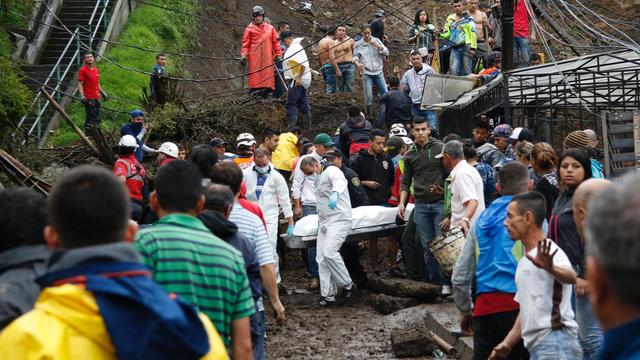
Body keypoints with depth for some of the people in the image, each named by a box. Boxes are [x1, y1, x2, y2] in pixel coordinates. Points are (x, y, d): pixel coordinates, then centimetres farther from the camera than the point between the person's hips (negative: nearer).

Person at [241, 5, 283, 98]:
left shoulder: (270, 28, 16)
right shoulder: (249, 29, 9)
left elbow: (275, 42, 16)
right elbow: (245, 43, 6)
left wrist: (278, 54, 9)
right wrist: (244, 55, -6)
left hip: (267, 57, 3)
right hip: (255, 57, -3)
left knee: (268, 74, -2)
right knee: (256, 73, -10)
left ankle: (267, 91, -1)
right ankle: (255, 90, -13)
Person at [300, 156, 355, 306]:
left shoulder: (331, 171, -7)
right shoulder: (318, 180, 23)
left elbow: (339, 181, -31)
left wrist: (335, 194, -51)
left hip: (339, 220, -10)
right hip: (324, 222, 10)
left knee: (329, 252, -22)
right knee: (321, 259, 3)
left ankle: (347, 285, -7)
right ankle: (328, 295, 6)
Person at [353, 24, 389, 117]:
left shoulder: (377, 41, 5)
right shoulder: (358, 44, 3)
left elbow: (386, 52, 0)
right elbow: (355, 56, 9)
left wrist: (377, 45, -14)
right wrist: (357, 63, -12)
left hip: (378, 72, 1)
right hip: (366, 73, -1)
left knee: (385, 94, -1)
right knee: (368, 96, -2)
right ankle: (370, 115, 11)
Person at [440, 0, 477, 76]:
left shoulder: (468, 18, 0)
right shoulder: (450, 18, 14)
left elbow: (473, 33, -7)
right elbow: (447, 33, 20)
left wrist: (473, 48, -14)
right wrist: (440, 35, -2)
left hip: (466, 47, -4)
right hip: (455, 48, 4)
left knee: (466, 71, -1)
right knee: (453, 70, -4)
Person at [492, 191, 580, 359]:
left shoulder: (548, 252, -8)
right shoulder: (524, 262, 23)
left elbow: (570, 277, -30)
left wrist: (550, 268, -51)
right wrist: (507, 344, 19)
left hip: (554, 342, -10)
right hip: (536, 346, 10)